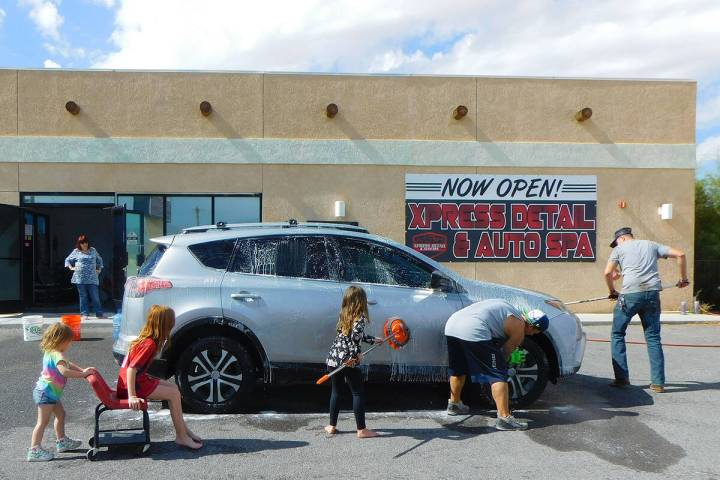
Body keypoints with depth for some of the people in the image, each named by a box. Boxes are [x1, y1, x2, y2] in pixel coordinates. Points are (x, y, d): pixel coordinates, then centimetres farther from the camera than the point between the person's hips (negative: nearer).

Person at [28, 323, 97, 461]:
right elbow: (64, 371, -40)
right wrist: (82, 374, -31)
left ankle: (62, 441, 32)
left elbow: (68, 364, 18)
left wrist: (82, 370, 4)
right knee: (43, 421, -6)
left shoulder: (50, 352, 8)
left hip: (51, 392, 11)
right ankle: (34, 450, -1)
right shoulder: (57, 354, -24)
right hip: (46, 392, -11)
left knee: (60, 414, 20)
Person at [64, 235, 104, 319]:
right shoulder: (76, 252, 7)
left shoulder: (93, 250, 12)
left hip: (92, 278, 1)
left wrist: (99, 269, 15)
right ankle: (84, 314, 11)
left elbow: (99, 260, 24)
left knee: (95, 296, -1)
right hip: (80, 278, -1)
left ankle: (99, 314, 4)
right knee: (83, 296, 4)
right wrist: (71, 268, 1)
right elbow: (67, 260, 16)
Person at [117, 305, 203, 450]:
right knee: (174, 394, -12)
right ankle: (182, 437, -4)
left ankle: (184, 430, 14)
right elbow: (131, 369, -29)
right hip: (132, 385, -10)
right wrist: (132, 396, -30)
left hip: (138, 379, 10)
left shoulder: (146, 338, 5)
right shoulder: (149, 344, -23)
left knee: (173, 387, 10)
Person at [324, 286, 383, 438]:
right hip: (348, 361, -6)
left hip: (333, 358, 7)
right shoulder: (360, 317, -8)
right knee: (358, 393, 5)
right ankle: (361, 429, 8)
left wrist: (373, 339, 34)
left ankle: (332, 426, 24)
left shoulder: (344, 315, 13)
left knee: (336, 391, 17)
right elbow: (356, 334, -27)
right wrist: (358, 352, -17)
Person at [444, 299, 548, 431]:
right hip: (473, 332, -9)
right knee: (498, 375, 1)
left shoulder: (508, 310, 30)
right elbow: (505, 354, 14)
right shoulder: (519, 328, 8)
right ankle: (504, 418, -2)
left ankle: (454, 404, 42)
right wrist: (499, 364, 34)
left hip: (451, 325, 9)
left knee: (458, 370, 27)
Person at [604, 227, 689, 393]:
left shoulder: (619, 248, 12)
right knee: (653, 337, 10)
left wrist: (612, 291, 16)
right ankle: (658, 382, 9)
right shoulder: (652, 245, 22)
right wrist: (684, 278, 22)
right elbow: (680, 254, 14)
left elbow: (607, 273, 2)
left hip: (630, 294, -3)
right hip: (652, 293, 4)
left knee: (617, 334, 10)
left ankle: (622, 378, 6)